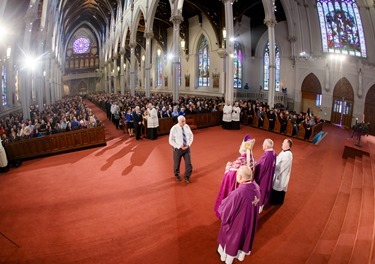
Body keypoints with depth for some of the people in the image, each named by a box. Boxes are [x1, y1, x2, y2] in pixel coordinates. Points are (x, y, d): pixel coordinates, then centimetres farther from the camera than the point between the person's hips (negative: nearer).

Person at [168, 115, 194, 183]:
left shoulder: (187, 126, -5)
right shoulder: (174, 129, -17)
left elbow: (191, 136, 6)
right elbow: (171, 141, -13)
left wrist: (188, 145, -8)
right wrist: (180, 146, -19)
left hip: (187, 148, 3)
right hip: (178, 149, -3)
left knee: (188, 163, 4)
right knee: (177, 163, 14)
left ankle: (187, 177, 25)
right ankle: (177, 175, 43)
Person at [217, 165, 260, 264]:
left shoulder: (238, 193, -40)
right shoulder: (256, 187, -18)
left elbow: (225, 209, -25)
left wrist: (223, 203, -5)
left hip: (236, 222, -5)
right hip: (250, 221, 6)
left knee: (232, 238, 22)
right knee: (245, 235, 30)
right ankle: (241, 254, 55)